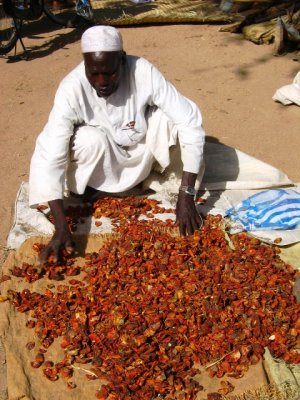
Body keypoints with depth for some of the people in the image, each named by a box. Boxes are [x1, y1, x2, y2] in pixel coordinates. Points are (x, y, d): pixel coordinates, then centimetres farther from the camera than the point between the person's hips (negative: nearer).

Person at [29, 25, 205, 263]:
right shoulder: (71, 89, -31)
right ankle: (85, 195, -5)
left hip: (141, 150, 1)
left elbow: (190, 121, -31)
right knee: (91, 140, -34)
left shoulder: (144, 72, -29)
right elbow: (49, 156, -34)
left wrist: (186, 196, -36)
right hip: (102, 162, -1)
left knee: (170, 117, -26)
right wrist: (62, 228, -42)